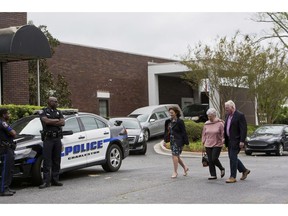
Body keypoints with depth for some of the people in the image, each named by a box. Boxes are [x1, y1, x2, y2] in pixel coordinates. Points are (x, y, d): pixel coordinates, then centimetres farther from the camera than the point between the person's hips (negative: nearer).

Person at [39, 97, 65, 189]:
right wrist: (57, 120, -4)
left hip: (57, 138, 5)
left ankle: (55, 180, 12)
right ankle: (46, 181, -6)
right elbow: (46, 121, -16)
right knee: (47, 161, -7)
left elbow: (63, 122, 0)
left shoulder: (58, 112, 15)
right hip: (48, 139, -5)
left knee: (57, 160, 6)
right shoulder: (43, 111, 2)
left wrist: (51, 122, -9)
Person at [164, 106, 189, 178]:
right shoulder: (168, 121, 10)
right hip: (172, 141, 7)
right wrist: (165, 140, 9)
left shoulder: (180, 122, -10)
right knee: (176, 156, 13)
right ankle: (185, 167, 32)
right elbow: (166, 131, 15)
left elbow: (184, 132, -11)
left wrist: (186, 142, -13)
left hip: (178, 141, -7)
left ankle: (175, 172, 0)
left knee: (175, 156, -10)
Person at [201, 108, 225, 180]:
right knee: (210, 160, 2)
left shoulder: (220, 123, -6)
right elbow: (204, 134, 15)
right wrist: (203, 141, 11)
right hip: (208, 145, 5)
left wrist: (223, 140, -8)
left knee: (214, 159, -12)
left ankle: (222, 169, 17)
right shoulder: (206, 124, 7)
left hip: (217, 144, -4)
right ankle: (213, 175, 10)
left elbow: (223, 133, -3)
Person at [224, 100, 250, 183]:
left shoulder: (240, 115, -12)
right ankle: (244, 170, 28)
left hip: (236, 141, -9)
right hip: (230, 140, 9)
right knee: (232, 158, 13)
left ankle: (233, 177, -2)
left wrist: (242, 141, -20)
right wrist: (225, 138, 14)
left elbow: (243, 129, -16)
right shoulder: (228, 115, 14)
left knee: (233, 158, -8)